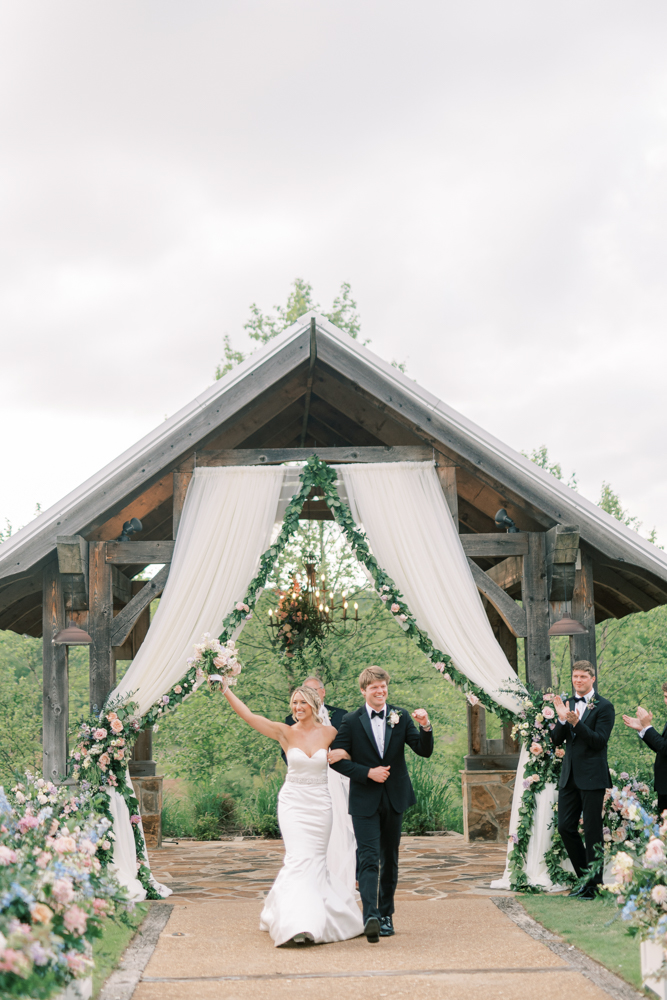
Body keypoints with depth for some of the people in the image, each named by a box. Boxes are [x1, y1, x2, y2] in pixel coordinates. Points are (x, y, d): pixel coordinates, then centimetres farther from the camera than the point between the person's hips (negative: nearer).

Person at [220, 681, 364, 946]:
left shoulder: (330, 733, -1)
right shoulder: (285, 733, -4)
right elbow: (247, 715, -11)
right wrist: (225, 689, -17)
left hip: (320, 805, 2)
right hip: (293, 803, -2)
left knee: (315, 861, 8)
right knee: (299, 858, -14)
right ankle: (298, 924, -13)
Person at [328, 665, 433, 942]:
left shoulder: (400, 717, 4)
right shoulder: (351, 722, -3)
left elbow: (425, 751, 0)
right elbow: (336, 759, -4)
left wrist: (425, 727, -18)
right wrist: (367, 772, -13)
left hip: (394, 798, 3)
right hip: (364, 800, -3)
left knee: (390, 859, 12)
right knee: (368, 858, -14)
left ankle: (386, 914, 24)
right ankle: (370, 917, -24)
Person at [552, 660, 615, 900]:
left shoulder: (604, 707, -6)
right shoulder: (567, 704, 12)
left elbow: (600, 741, -15)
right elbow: (556, 740, 6)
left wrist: (576, 723, -26)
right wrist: (562, 720, -12)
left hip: (592, 778, -6)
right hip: (569, 776, 6)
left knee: (592, 831, -1)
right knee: (565, 827, 7)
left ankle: (594, 884, 9)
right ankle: (584, 876, 22)